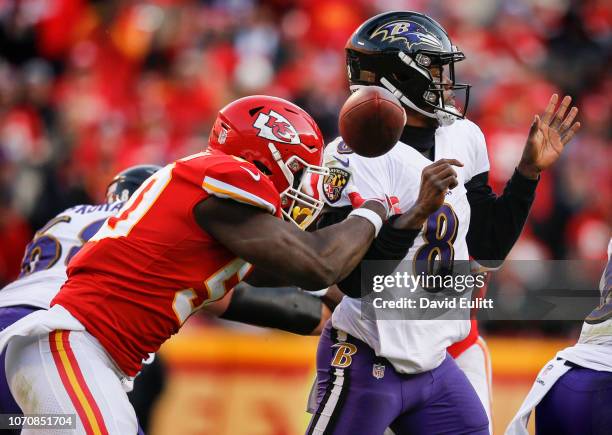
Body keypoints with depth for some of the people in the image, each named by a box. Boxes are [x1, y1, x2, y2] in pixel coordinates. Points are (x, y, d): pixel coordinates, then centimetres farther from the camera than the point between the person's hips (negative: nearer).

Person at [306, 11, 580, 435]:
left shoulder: (461, 139, 6)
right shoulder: (359, 157, -18)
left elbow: (489, 249, 14)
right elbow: (354, 279, -24)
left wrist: (529, 171, 8)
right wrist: (418, 212, -32)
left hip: (432, 363, 8)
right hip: (368, 366, -7)